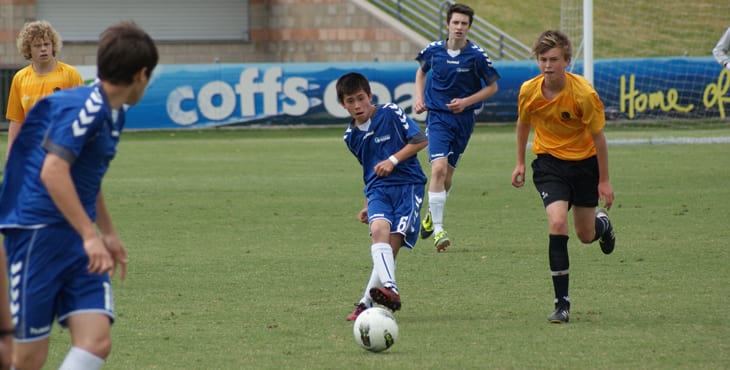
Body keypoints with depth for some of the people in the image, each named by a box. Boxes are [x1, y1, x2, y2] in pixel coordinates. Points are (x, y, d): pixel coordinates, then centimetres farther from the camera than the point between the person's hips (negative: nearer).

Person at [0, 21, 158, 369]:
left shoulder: (113, 114, 15)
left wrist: (108, 233, 35)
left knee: (97, 341, -9)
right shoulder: (84, 107, -14)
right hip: (38, 232, -9)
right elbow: (52, 171, -26)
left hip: (79, 239, 9)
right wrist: (90, 235, -27)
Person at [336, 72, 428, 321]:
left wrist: (393, 160, -14)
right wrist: (367, 205, 24)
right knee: (379, 229, -28)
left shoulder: (390, 113, -3)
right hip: (378, 189, 3)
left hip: (408, 184, -3)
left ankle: (367, 302, -10)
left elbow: (420, 140, -5)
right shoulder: (351, 136, 14)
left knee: (393, 243, -15)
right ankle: (390, 289, -45)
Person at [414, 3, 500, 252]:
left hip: (464, 118, 1)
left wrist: (467, 101, -11)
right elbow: (421, 72, 19)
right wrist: (419, 98, 5)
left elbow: (492, 86, 2)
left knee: (447, 175, 11)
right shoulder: (434, 50, -3)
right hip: (438, 116, -1)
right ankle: (437, 230, -18)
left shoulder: (477, 55, -8)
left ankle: (432, 216, 39)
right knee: (438, 168, -19)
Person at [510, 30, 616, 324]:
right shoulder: (529, 91, -14)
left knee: (585, 235, 9)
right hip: (549, 162, 1)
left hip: (584, 161, -1)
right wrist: (520, 163, 14)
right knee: (557, 224, -21)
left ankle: (602, 223, 51)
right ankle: (562, 304, -15)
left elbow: (598, 136, -13)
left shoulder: (584, 93, -24)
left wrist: (604, 181, -9)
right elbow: (523, 123, 8)